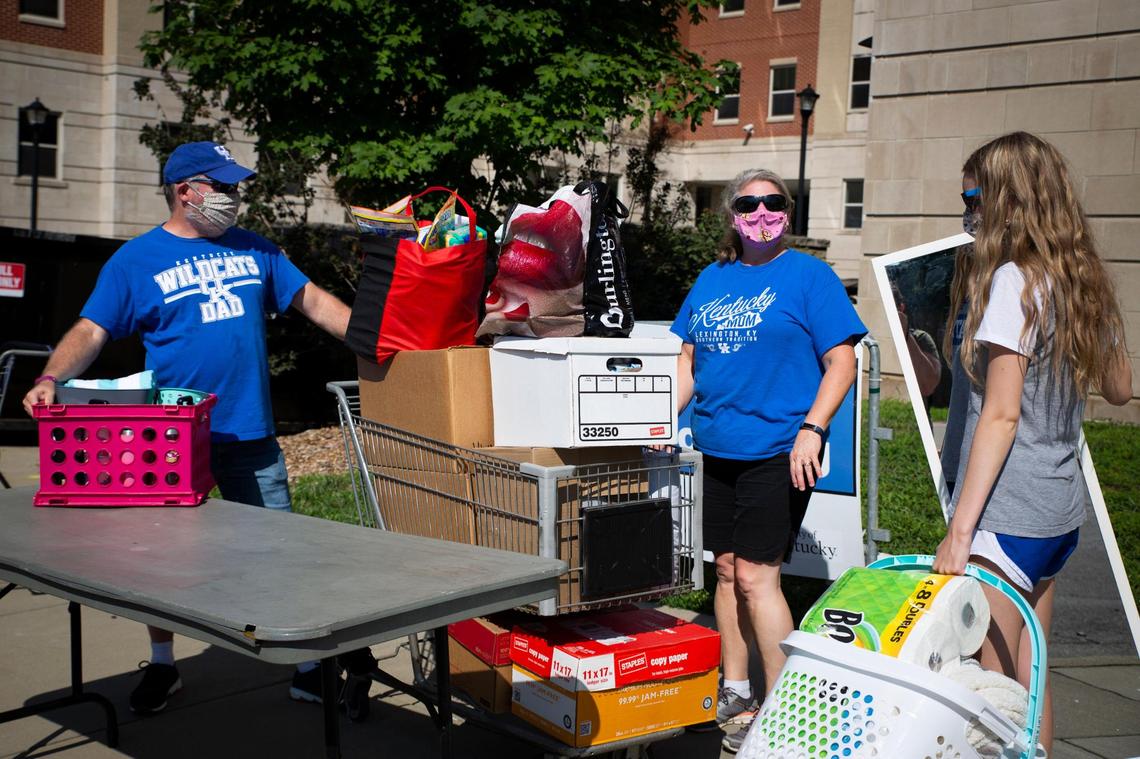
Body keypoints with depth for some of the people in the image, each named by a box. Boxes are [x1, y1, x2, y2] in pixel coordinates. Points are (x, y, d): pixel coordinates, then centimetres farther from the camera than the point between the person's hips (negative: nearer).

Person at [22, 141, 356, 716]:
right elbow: (91, 331, -6)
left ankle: (307, 665, 16)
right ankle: (161, 666, 29)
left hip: (251, 434, 2)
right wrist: (51, 379, -24)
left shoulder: (253, 250, 11)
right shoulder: (136, 260, 0)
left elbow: (313, 302, 14)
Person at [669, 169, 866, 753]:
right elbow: (689, 361, 18)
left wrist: (811, 429, -18)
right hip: (715, 449, 6)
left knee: (757, 576, -7)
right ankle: (734, 692, 26)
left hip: (777, 451, -6)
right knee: (726, 570, 12)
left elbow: (841, 361, -7)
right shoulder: (711, 280, 13)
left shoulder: (809, 275, -3)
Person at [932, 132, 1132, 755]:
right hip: (1062, 510, 9)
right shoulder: (1083, 282, 10)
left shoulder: (1011, 280, -14)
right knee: (1029, 676, 16)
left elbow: (1001, 414, -19)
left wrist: (960, 528, -19)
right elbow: (1119, 389, 21)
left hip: (1008, 514, -9)